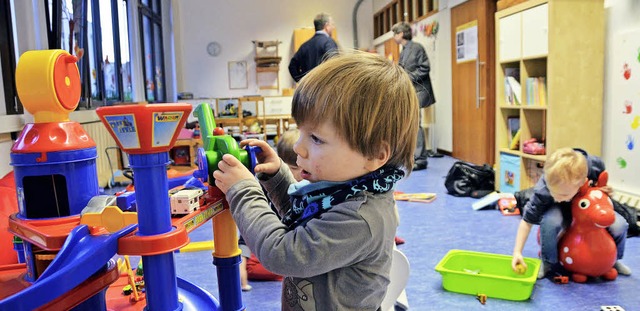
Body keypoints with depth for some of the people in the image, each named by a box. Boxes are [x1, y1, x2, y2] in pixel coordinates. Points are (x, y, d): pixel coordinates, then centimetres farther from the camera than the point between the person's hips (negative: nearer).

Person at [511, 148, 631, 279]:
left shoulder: (595, 166, -33)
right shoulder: (543, 191, -37)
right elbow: (527, 220, -25)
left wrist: (600, 188, -24)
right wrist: (517, 252, -31)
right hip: (562, 211, -3)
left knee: (619, 225, -22)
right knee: (550, 221, -37)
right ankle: (548, 263, -9)